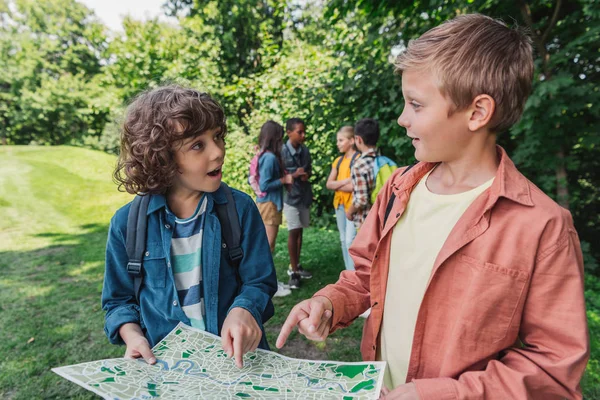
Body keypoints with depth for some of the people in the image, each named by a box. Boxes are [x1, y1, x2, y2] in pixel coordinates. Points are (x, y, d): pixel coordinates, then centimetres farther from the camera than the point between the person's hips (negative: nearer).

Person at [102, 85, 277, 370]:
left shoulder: (239, 208, -4)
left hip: (236, 355, 0)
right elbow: (119, 299, 10)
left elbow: (259, 281, 0)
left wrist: (243, 310, -20)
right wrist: (132, 334, -9)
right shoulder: (127, 223, -2)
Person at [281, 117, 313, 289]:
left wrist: (306, 175, -7)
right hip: (290, 196, -5)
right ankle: (293, 271, 8)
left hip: (305, 194, 5)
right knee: (294, 232, -3)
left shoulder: (305, 150, 3)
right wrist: (293, 175, -21)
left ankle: (296, 266, 26)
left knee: (300, 231, 12)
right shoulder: (282, 151, -13)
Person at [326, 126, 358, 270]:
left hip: (353, 204, -7)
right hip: (339, 204, 8)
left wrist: (337, 185, -4)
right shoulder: (338, 161, 12)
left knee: (350, 240, -11)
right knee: (343, 240, 11)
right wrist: (344, 181, -12)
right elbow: (329, 184, 5)